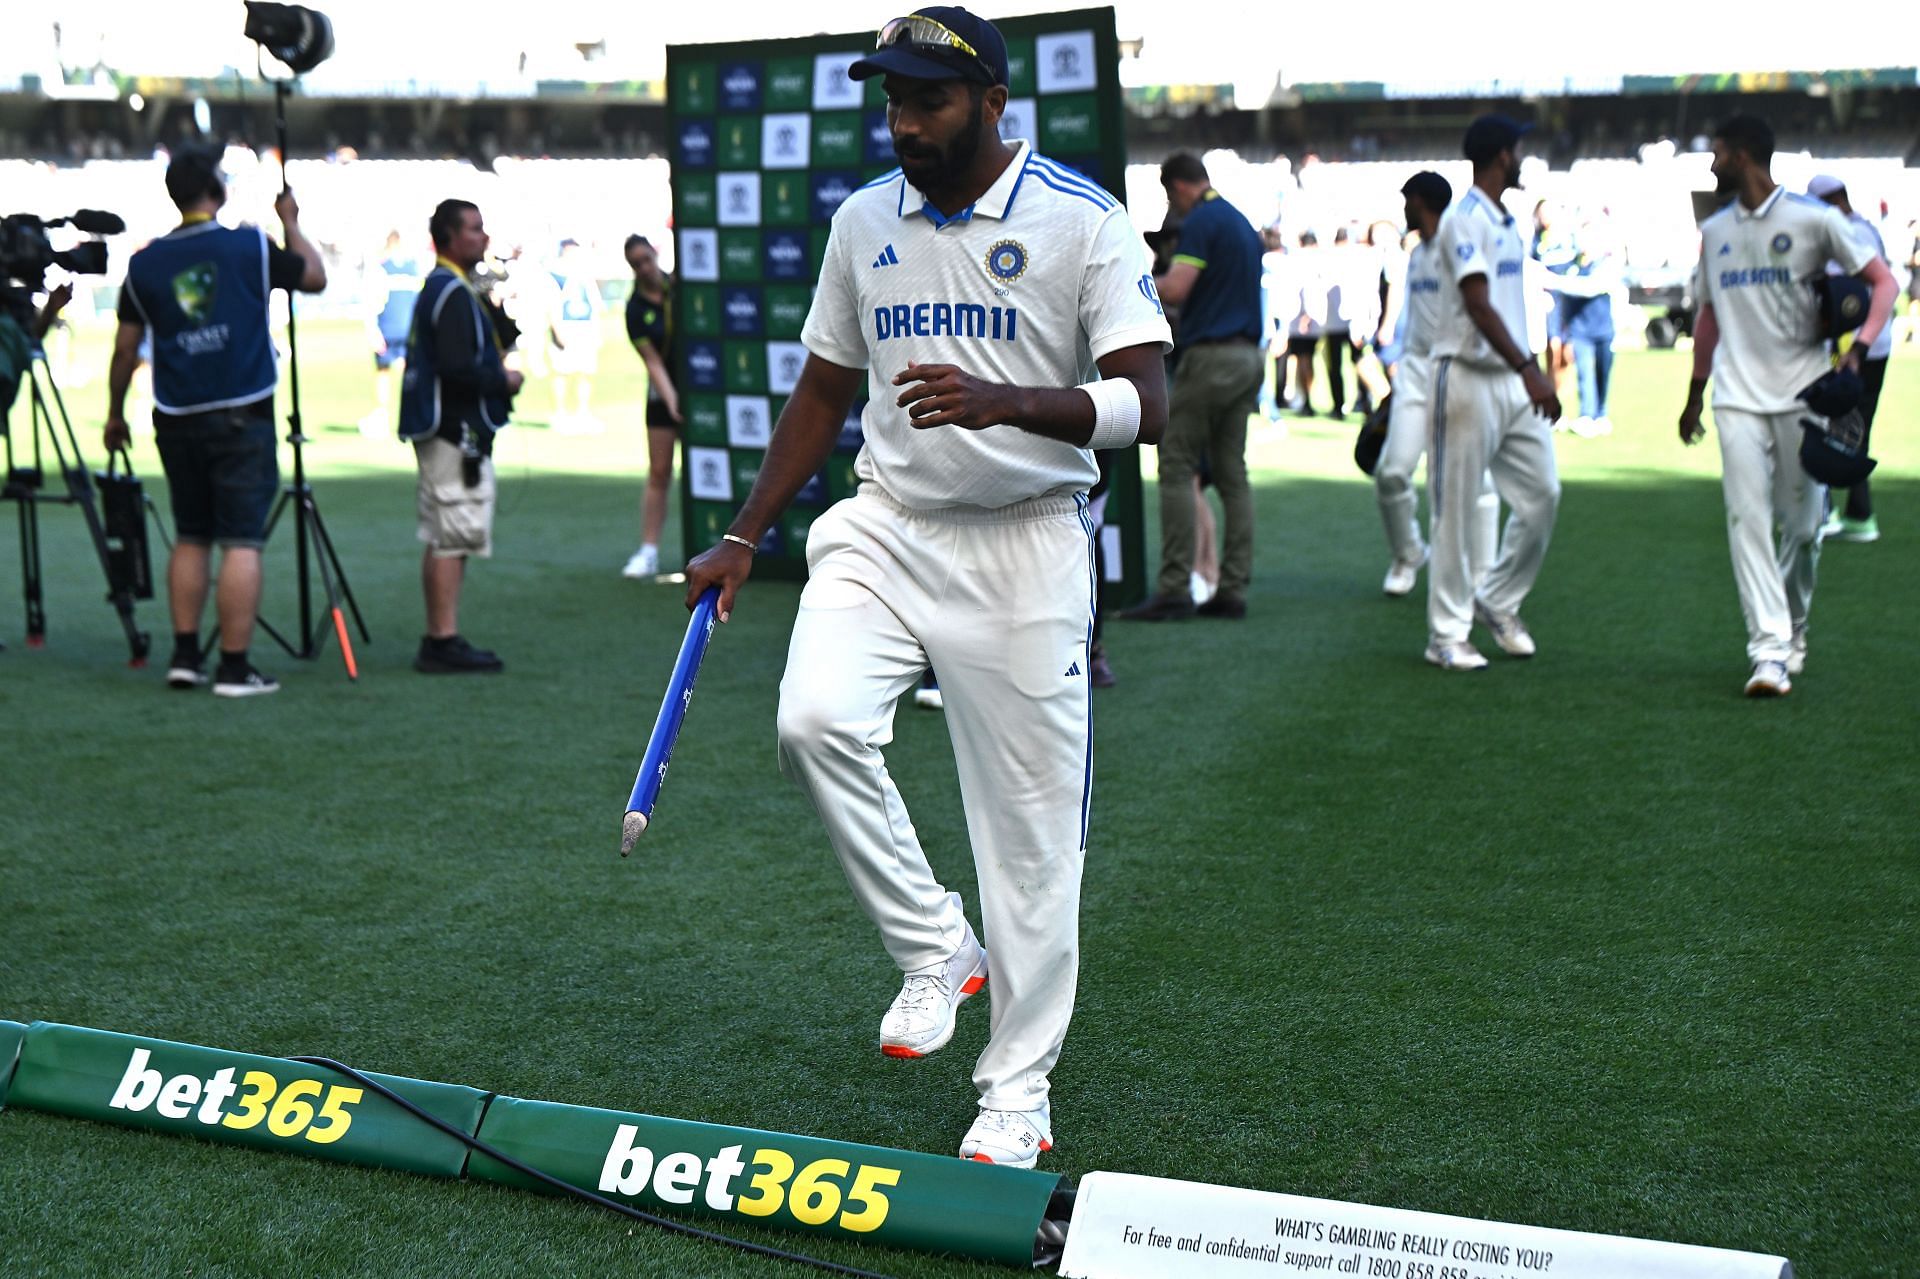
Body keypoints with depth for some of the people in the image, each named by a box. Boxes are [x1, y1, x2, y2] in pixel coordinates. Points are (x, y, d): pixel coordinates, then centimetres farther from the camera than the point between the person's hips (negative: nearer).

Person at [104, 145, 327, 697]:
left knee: (190, 537, 16)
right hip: (242, 418, -4)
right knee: (241, 542, -3)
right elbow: (316, 277, 9)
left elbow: (126, 347, 8)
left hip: (177, 421, 4)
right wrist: (291, 223, 23)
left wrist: (115, 413, 21)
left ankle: (185, 656, 14)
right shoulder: (250, 246, -6)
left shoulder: (145, 263, 4)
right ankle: (234, 667, -5)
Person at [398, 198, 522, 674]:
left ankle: (437, 640, 19)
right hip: (457, 432, -11)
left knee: (441, 539, 13)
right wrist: (503, 380, -10)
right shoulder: (453, 293, -15)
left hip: (440, 431, 11)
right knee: (455, 537, -9)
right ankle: (445, 641, -9)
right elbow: (456, 368, -24)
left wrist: (494, 367, 11)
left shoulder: (438, 287, 17)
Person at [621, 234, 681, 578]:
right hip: (664, 394, 0)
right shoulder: (636, 309, -6)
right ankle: (649, 551, 0)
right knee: (659, 473, -3)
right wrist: (671, 398, -24)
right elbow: (652, 360, -11)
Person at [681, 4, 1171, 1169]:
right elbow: (824, 395, 17)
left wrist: (1008, 401, -32)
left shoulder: (1084, 221, -7)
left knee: (1029, 823, -1)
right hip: (885, 531, 4)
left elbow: (1148, 406, -16)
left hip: (1026, 548, -4)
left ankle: (1018, 1095, 13)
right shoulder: (864, 223, 9)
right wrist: (745, 537, 11)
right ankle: (937, 947, 1)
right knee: (818, 721, -22)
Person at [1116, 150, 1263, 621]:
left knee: (1177, 468, -6)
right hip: (1248, 356, 9)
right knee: (1231, 472, 8)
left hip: (1210, 355, -9)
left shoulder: (1201, 222, -10)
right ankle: (1232, 588, 7)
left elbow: (1176, 290, -19)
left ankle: (1174, 587, -9)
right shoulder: (1241, 222, 19)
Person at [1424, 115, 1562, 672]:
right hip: (1468, 377, -9)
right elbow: (1478, 304, -23)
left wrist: (1532, 369, 20)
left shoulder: (1507, 220, 17)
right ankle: (1447, 634, 4)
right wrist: (1527, 368, -32)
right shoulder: (1464, 219, -12)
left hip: (1515, 378, 9)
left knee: (1542, 493, 6)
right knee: (1456, 509, -2)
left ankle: (1498, 602, 21)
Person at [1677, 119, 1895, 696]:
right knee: (1747, 519, -10)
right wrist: (1695, 394, 20)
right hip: (1738, 399, 3)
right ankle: (1770, 651, -12)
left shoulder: (1813, 219, -4)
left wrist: (1858, 349, -19)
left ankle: (1792, 633, 26)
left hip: (1803, 394, -3)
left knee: (1803, 525, 4)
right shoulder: (1714, 232, 12)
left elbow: (1883, 280, -3)